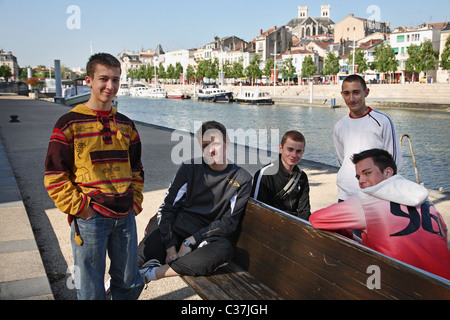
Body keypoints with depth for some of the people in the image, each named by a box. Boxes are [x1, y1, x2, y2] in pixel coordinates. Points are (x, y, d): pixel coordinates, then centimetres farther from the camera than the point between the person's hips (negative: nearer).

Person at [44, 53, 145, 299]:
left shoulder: (126, 125, 11)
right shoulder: (70, 124, -5)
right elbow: (54, 177, -6)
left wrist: (135, 202, 10)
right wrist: (79, 207, -10)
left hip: (125, 217, 5)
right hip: (90, 218, -4)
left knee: (130, 283, 14)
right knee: (91, 290, 6)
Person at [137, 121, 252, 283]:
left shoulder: (242, 179, 0)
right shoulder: (190, 168, 3)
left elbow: (229, 222, -3)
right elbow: (168, 208, 3)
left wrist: (191, 241, -13)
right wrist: (170, 247, -10)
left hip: (210, 237, -1)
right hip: (177, 229, 1)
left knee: (223, 251, -35)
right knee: (142, 254, -25)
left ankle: (152, 273, -28)